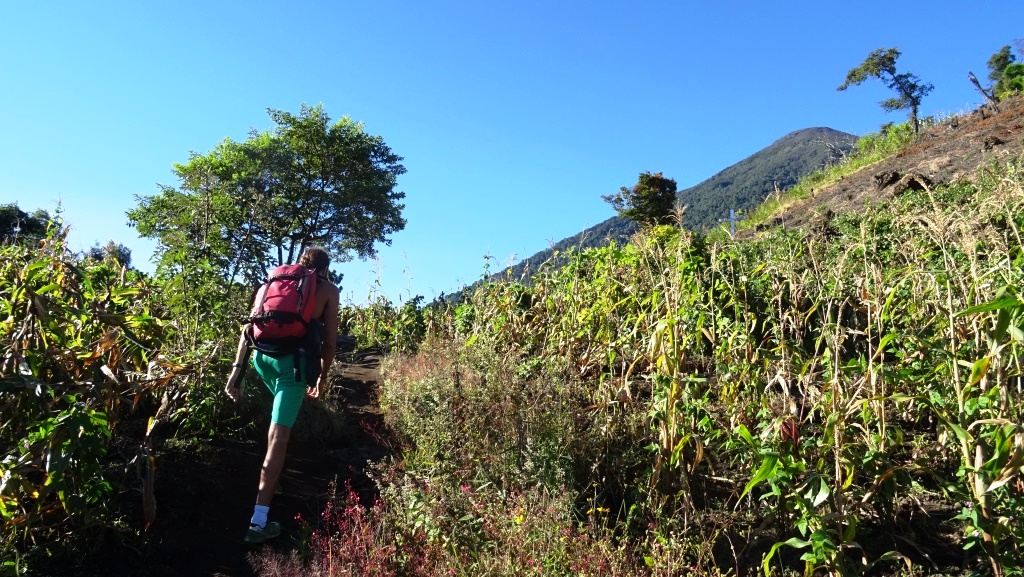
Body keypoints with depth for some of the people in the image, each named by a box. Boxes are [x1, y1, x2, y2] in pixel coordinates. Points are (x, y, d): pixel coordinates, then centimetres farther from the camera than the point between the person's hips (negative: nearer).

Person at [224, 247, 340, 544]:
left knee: (279, 413, 35)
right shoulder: (329, 290, 14)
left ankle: (272, 465, 47)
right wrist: (323, 377, 21)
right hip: (293, 358, -4)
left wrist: (237, 368, 9)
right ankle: (259, 521, -5)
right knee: (279, 435, -4)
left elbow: (248, 328, 12)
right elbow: (330, 340, 10)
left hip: (262, 354, 4)